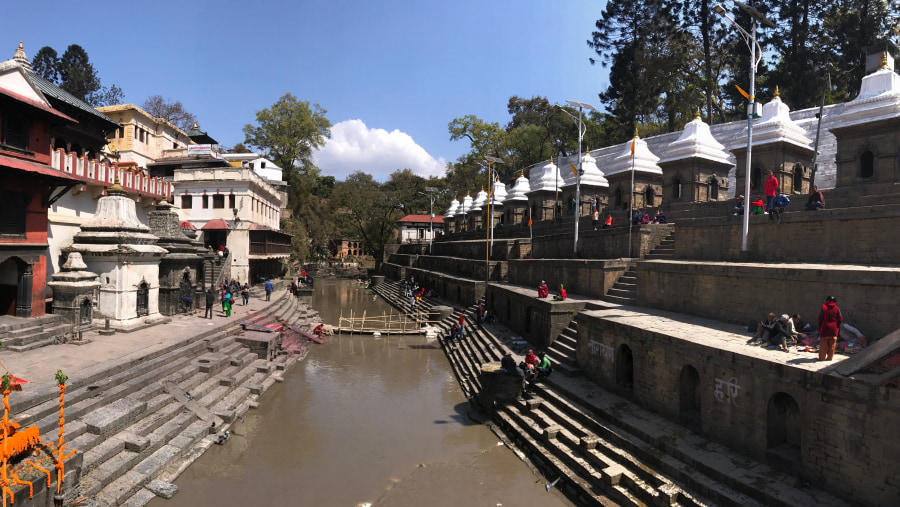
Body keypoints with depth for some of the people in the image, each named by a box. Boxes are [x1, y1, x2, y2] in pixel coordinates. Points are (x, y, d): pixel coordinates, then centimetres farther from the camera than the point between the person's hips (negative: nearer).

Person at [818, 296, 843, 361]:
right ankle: (830, 357, 14)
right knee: (832, 344, 10)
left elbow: (820, 318, -6)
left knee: (823, 344, 3)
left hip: (824, 328, -2)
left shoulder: (823, 307, -5)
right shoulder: (837, 309, 1)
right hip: (833, 329, 2)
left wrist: (819, 328, 2)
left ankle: (822, 357, 7)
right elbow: (840, 319, 1)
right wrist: (837, 327, 13)